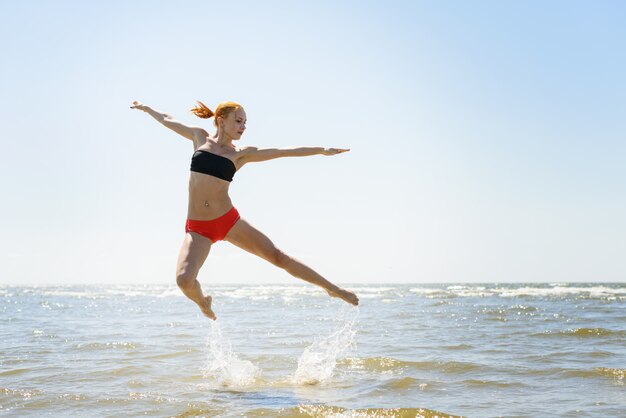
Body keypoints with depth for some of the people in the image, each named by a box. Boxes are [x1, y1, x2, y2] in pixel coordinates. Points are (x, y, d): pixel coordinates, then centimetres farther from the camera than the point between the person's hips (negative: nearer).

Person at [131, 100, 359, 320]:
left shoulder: (241, 154, 4)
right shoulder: (200, 137, 7)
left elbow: (284, 151, 3)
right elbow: (168, 120, 23)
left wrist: (321, 150, 0)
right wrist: (146, 108, 36)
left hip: (229, 221, 0)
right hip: (197, 229, 0)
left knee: (278, 256, 0)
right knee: (184, 280, -22)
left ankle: (332, 289, 13)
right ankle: (202, 301, 15)